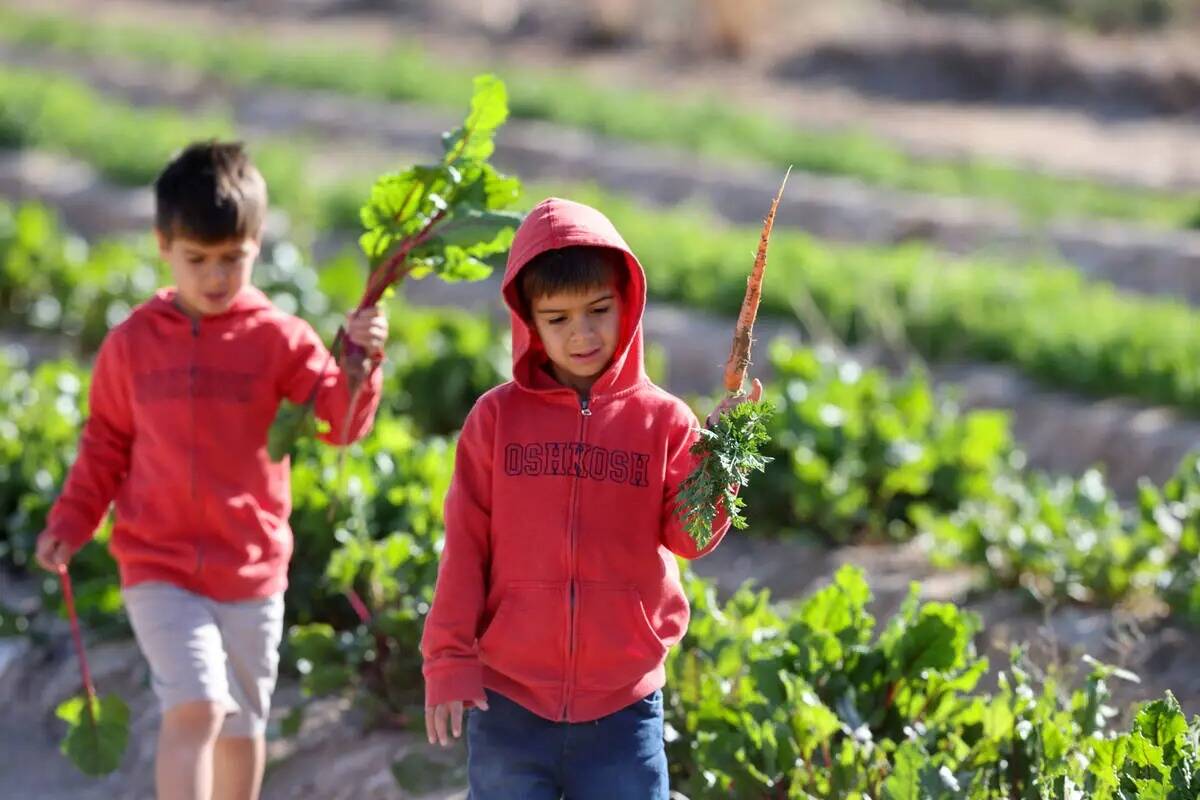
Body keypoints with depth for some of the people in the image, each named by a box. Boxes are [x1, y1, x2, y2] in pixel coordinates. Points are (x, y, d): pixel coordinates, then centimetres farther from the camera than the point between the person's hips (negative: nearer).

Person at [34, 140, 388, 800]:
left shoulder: (280, 340, -3)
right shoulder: (131, 344, 1)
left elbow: (341, 422, -12)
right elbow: (106, 444, 10)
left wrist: (361, 365, -30)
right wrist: (70, 523, 0)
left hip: (252, 571, 1)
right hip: (158, 569, -1)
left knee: (241, 727, 15)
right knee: (195, 709, -19)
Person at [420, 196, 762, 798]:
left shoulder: (663, 420, 1)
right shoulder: (497, 417, 2)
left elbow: (689, 537, -7)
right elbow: (464, 546, 3)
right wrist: (450, 661, -1)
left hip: (623, 710, 0)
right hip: (508, 703, 0)